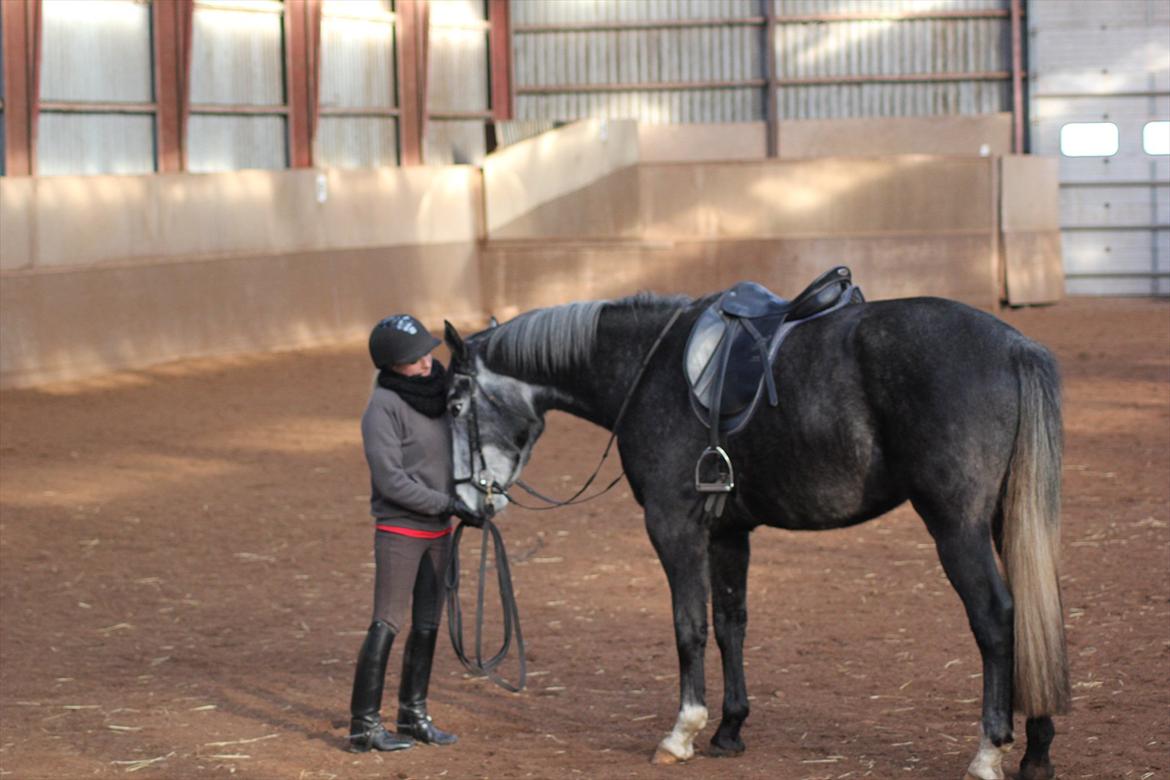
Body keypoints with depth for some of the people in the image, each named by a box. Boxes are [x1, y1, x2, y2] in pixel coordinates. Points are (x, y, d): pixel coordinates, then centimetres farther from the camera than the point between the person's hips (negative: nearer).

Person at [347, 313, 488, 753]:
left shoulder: (436, 392, 4)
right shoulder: (384, 407, -17)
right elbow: (390, 479, -21)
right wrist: (447, 504, -20)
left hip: (438, 531, 7)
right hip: (399, 530, -7)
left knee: (428, 624, 12)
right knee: (387, 625, -5)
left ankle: (413, 714, 23)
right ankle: (363, 724, 0)